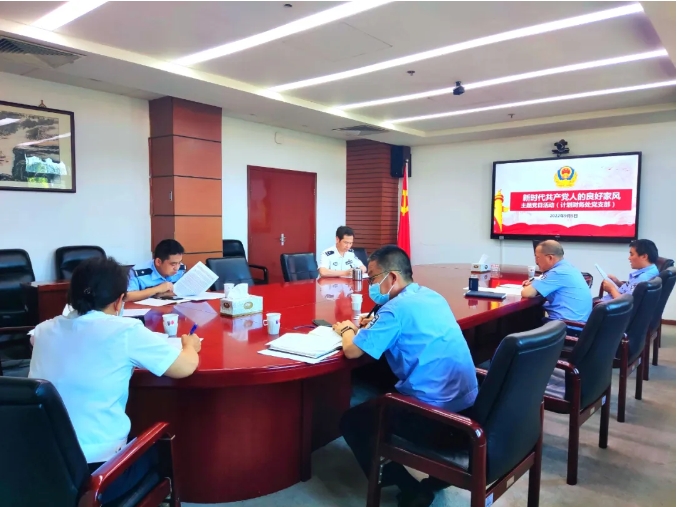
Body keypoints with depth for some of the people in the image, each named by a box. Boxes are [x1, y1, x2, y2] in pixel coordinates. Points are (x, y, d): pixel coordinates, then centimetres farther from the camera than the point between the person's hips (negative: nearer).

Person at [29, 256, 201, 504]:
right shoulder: (125, 331, -15)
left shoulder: (46, 330, 3)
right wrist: (190, 345, 14)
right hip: (96, 472, -5)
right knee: (157, 449, 26)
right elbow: (186, 367, -8)